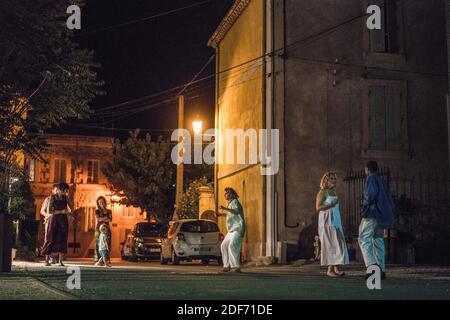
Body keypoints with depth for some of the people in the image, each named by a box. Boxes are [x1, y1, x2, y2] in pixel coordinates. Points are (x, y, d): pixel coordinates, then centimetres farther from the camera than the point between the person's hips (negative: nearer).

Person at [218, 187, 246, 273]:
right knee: (224, 246, 11)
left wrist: (225, 208, -43)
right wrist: (221, 214, 40)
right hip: (232, 230, 11)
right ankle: (227, 266, 16)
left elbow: (236, 211, -31)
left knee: (232, 246, -24)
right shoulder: (230, 203, 19)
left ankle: (236, 267, -27)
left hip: (237, 229, -11)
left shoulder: (234, 202, -10)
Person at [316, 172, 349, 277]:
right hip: (327, 221, -8)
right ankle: (330, 269, -12)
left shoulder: (333, 193, 19)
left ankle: (336, 269, 1)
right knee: (330, 244, -12)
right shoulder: (322, 192, -5)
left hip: (336, 221, 8)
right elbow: (318, 207, -14)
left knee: (338, 244, 2)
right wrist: (331, 205, -23)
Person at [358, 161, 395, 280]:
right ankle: (381, 270, 7)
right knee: (378, 240, 10)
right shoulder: (382, 180, 20)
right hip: (382, 215, 8)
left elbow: (371, 193, -22)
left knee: (364, 239, -9)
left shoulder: (371, 178, -5)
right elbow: (389, 199, 19)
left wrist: (366, 203, -7)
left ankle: (372, 264, -25)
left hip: (372, 213, -8)